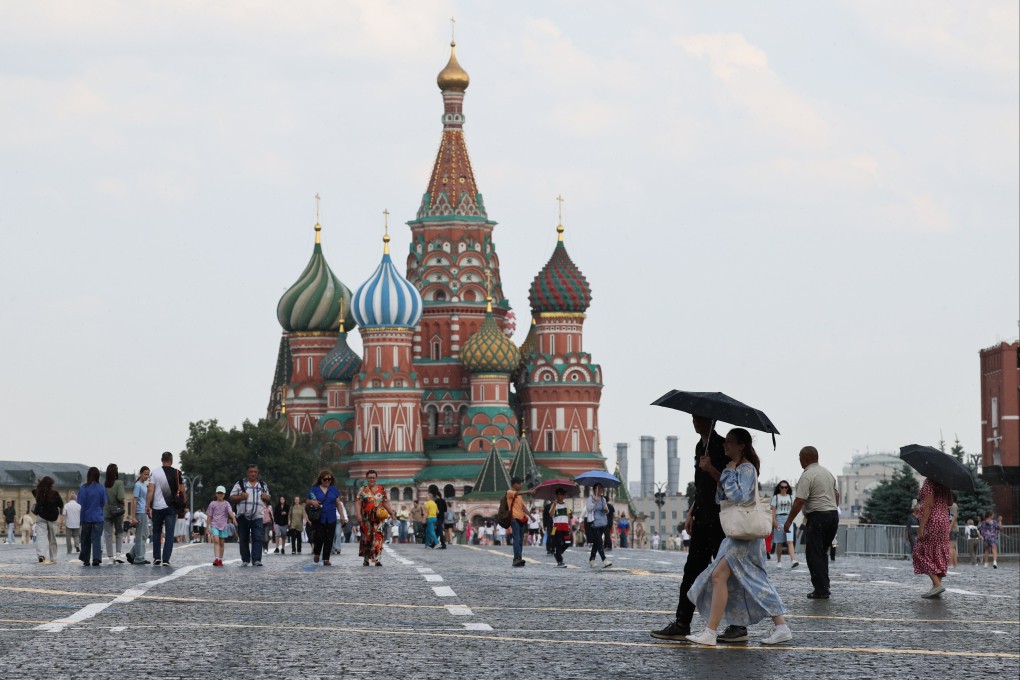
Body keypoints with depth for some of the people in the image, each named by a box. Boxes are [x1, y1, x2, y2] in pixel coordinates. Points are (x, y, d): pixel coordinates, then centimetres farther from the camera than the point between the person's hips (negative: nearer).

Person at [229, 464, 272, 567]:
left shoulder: (263, 485, 16)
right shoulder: (240, 484, 8)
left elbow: (269, 499, 24)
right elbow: (232, 498, 6)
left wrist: (267, 497, 0)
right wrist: (240, 497, -14)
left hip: (257, 517, 1)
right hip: (242, 516, -1)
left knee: (258, 538, -12)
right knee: (243, 539, 3)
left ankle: (256, 560, -15)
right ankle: (245, 560, 13)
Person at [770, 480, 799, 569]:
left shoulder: (790, 497, 13)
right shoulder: (776, 497, 6)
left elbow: (793, 508, 16)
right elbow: (773, 510, 1)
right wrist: (774, 521, -9)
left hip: (788, 519, 1)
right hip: (779, 519, -1)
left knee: (790, 541, -13)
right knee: (779, 542, 4)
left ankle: (793, 560, -27)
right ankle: (779, 561, 15)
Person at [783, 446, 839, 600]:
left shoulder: (807, 475, -12)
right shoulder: (828, 473, 15)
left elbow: (800, 501, -18)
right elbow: (836, 495, 24)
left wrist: (788, 521, -13)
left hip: (817, 517, -8)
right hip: (833, 515, 8)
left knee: (814, 555, -2)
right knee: (823, 553, 18)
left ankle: (821, 590, -5)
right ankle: (824, 586, 17)